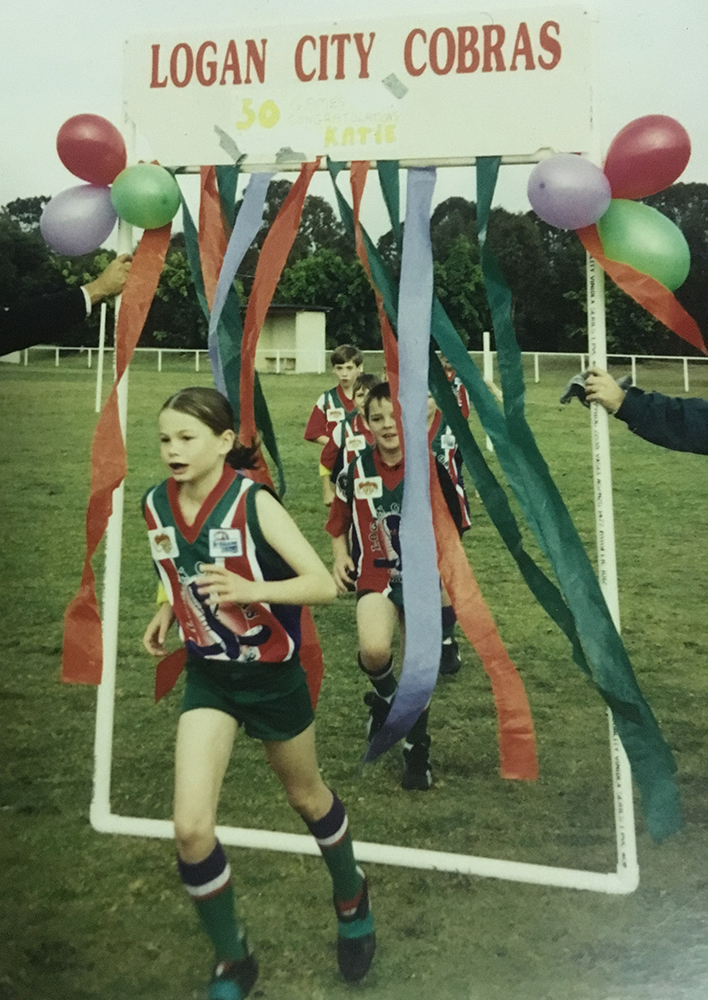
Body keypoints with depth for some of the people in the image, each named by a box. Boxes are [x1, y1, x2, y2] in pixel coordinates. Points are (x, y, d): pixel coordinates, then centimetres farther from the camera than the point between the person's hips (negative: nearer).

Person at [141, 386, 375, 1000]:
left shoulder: (254, 502, -22)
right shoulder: (156, 505, -7)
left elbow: (324, 585, -25)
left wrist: (253, 590, -40)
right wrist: (167, 614, -3)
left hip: (274, 674, -3)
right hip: (209, 676, 4)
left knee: (306, 797, 18)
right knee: (191, 828, -8)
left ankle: (352, 899, 50)